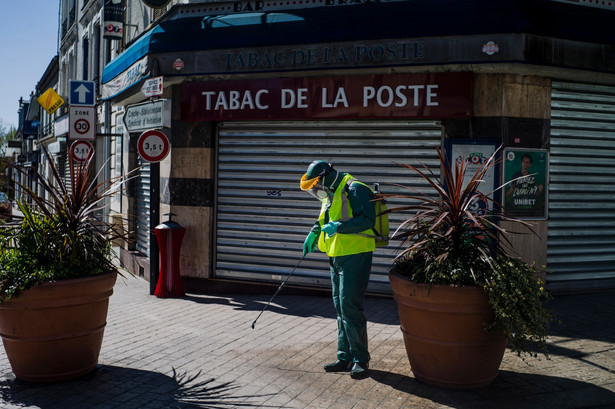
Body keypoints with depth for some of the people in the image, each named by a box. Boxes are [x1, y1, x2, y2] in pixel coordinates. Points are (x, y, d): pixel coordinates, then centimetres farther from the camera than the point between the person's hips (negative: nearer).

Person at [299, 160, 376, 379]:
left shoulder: (355, 189, -12)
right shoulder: (330, 195, 18)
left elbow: (367, 220, -22)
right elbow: (323, 220, 31)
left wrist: (339, 227, -24)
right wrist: (314, 234, 13)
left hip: (355, 256, -10)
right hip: (337, 257, 10)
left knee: (350, 307, -11)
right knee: (340, 309, 12)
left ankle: (361, 359, 1)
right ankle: (345, 358, 20)